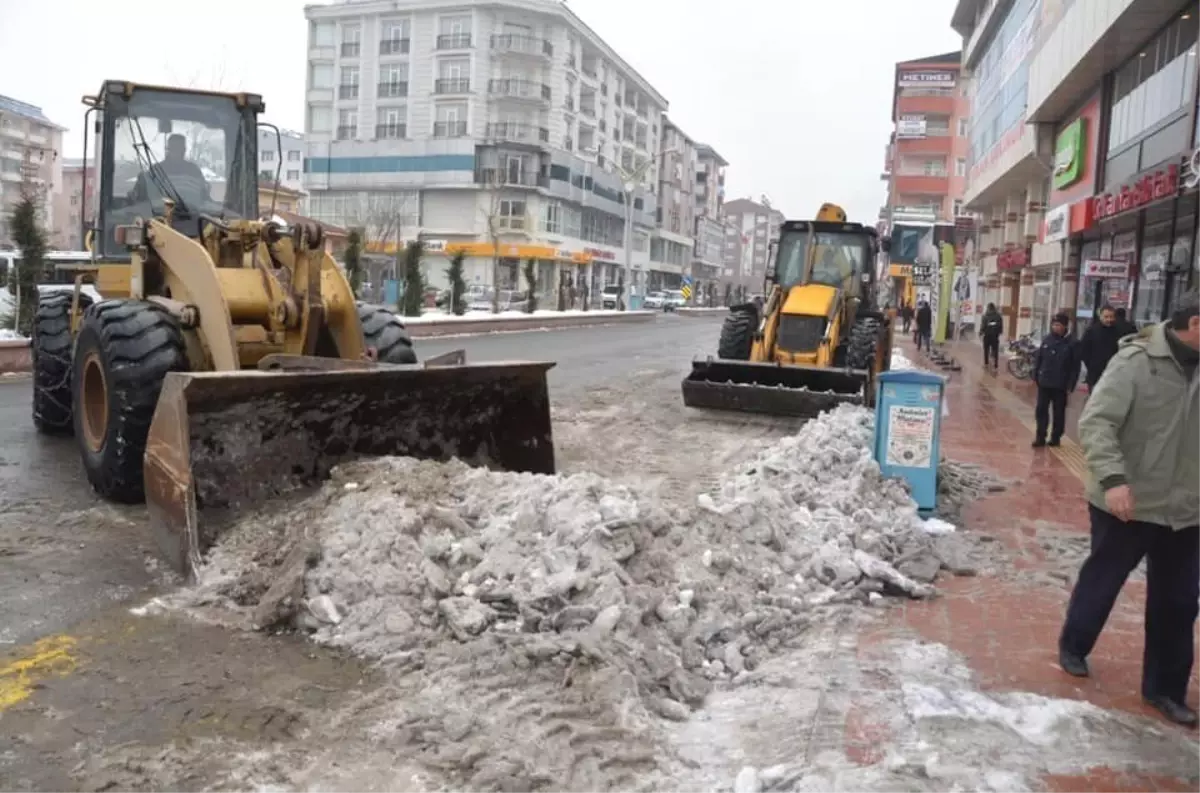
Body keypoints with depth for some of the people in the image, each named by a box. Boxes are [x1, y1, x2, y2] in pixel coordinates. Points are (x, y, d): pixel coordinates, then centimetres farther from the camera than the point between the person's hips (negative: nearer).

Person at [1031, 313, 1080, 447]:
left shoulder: (1071, 344, -9)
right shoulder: (1047, 339, 1)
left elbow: (1075, 366, -9)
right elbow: (1038, 358, 7)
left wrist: (1071, 385, -11)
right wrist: (1035, 376, 6)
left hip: (1061, 385, -3)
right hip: (1044, 383, 3)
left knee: (1058, 412, 9)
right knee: (1041, 410, 5)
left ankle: (1056, 437, 19)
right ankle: (1040, 437, 13)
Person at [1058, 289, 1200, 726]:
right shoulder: (1136, 361, -17)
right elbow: (1095, 422, -21)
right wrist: (1113, 478, -32)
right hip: (1127, 504, -5)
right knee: (1102, 581, 15)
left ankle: (1165, 687, 29)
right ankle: (1073, 646, 40)